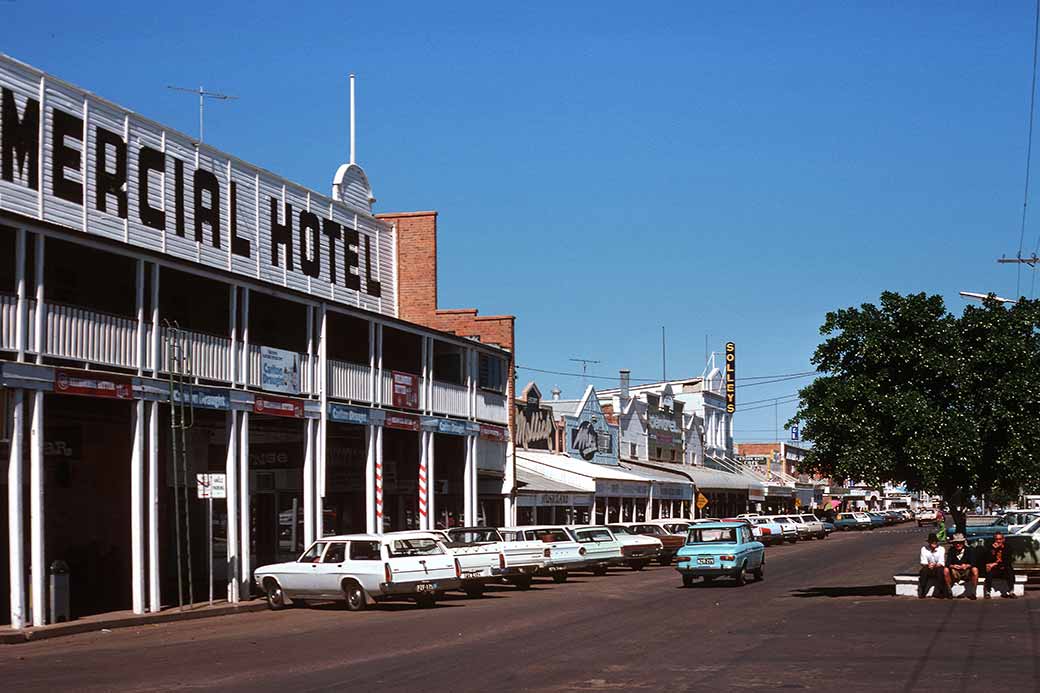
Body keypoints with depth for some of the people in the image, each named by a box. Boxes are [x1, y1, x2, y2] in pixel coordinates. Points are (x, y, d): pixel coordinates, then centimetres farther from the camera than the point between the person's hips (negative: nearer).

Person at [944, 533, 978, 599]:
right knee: (946, 570, -28)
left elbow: (973, 563, -13)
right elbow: (947, 563, -9)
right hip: (955, 574, 1)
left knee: (975, 570, -31)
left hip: (967, 572, -1)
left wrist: (967, 566, -34)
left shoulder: (968, 550, -4)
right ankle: (949, 591, -17)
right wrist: (953, 566, -31)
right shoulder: (951, 551, -1)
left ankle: (973, 592, -23)